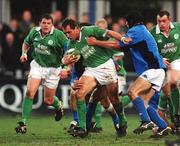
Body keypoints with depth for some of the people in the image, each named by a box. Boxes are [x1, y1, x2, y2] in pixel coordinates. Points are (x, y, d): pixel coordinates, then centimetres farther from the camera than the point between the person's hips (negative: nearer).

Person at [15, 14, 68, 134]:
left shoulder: (58, 35, -19)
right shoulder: (34, 32, -5)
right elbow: (26, 43, 16)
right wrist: (24, 53, -3)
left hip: (53, 69, -2)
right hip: (37, 65, 2)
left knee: (48, 100, 6)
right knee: (30, 92, -18)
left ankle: (58, 105, 45)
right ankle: (23, 123, -13)